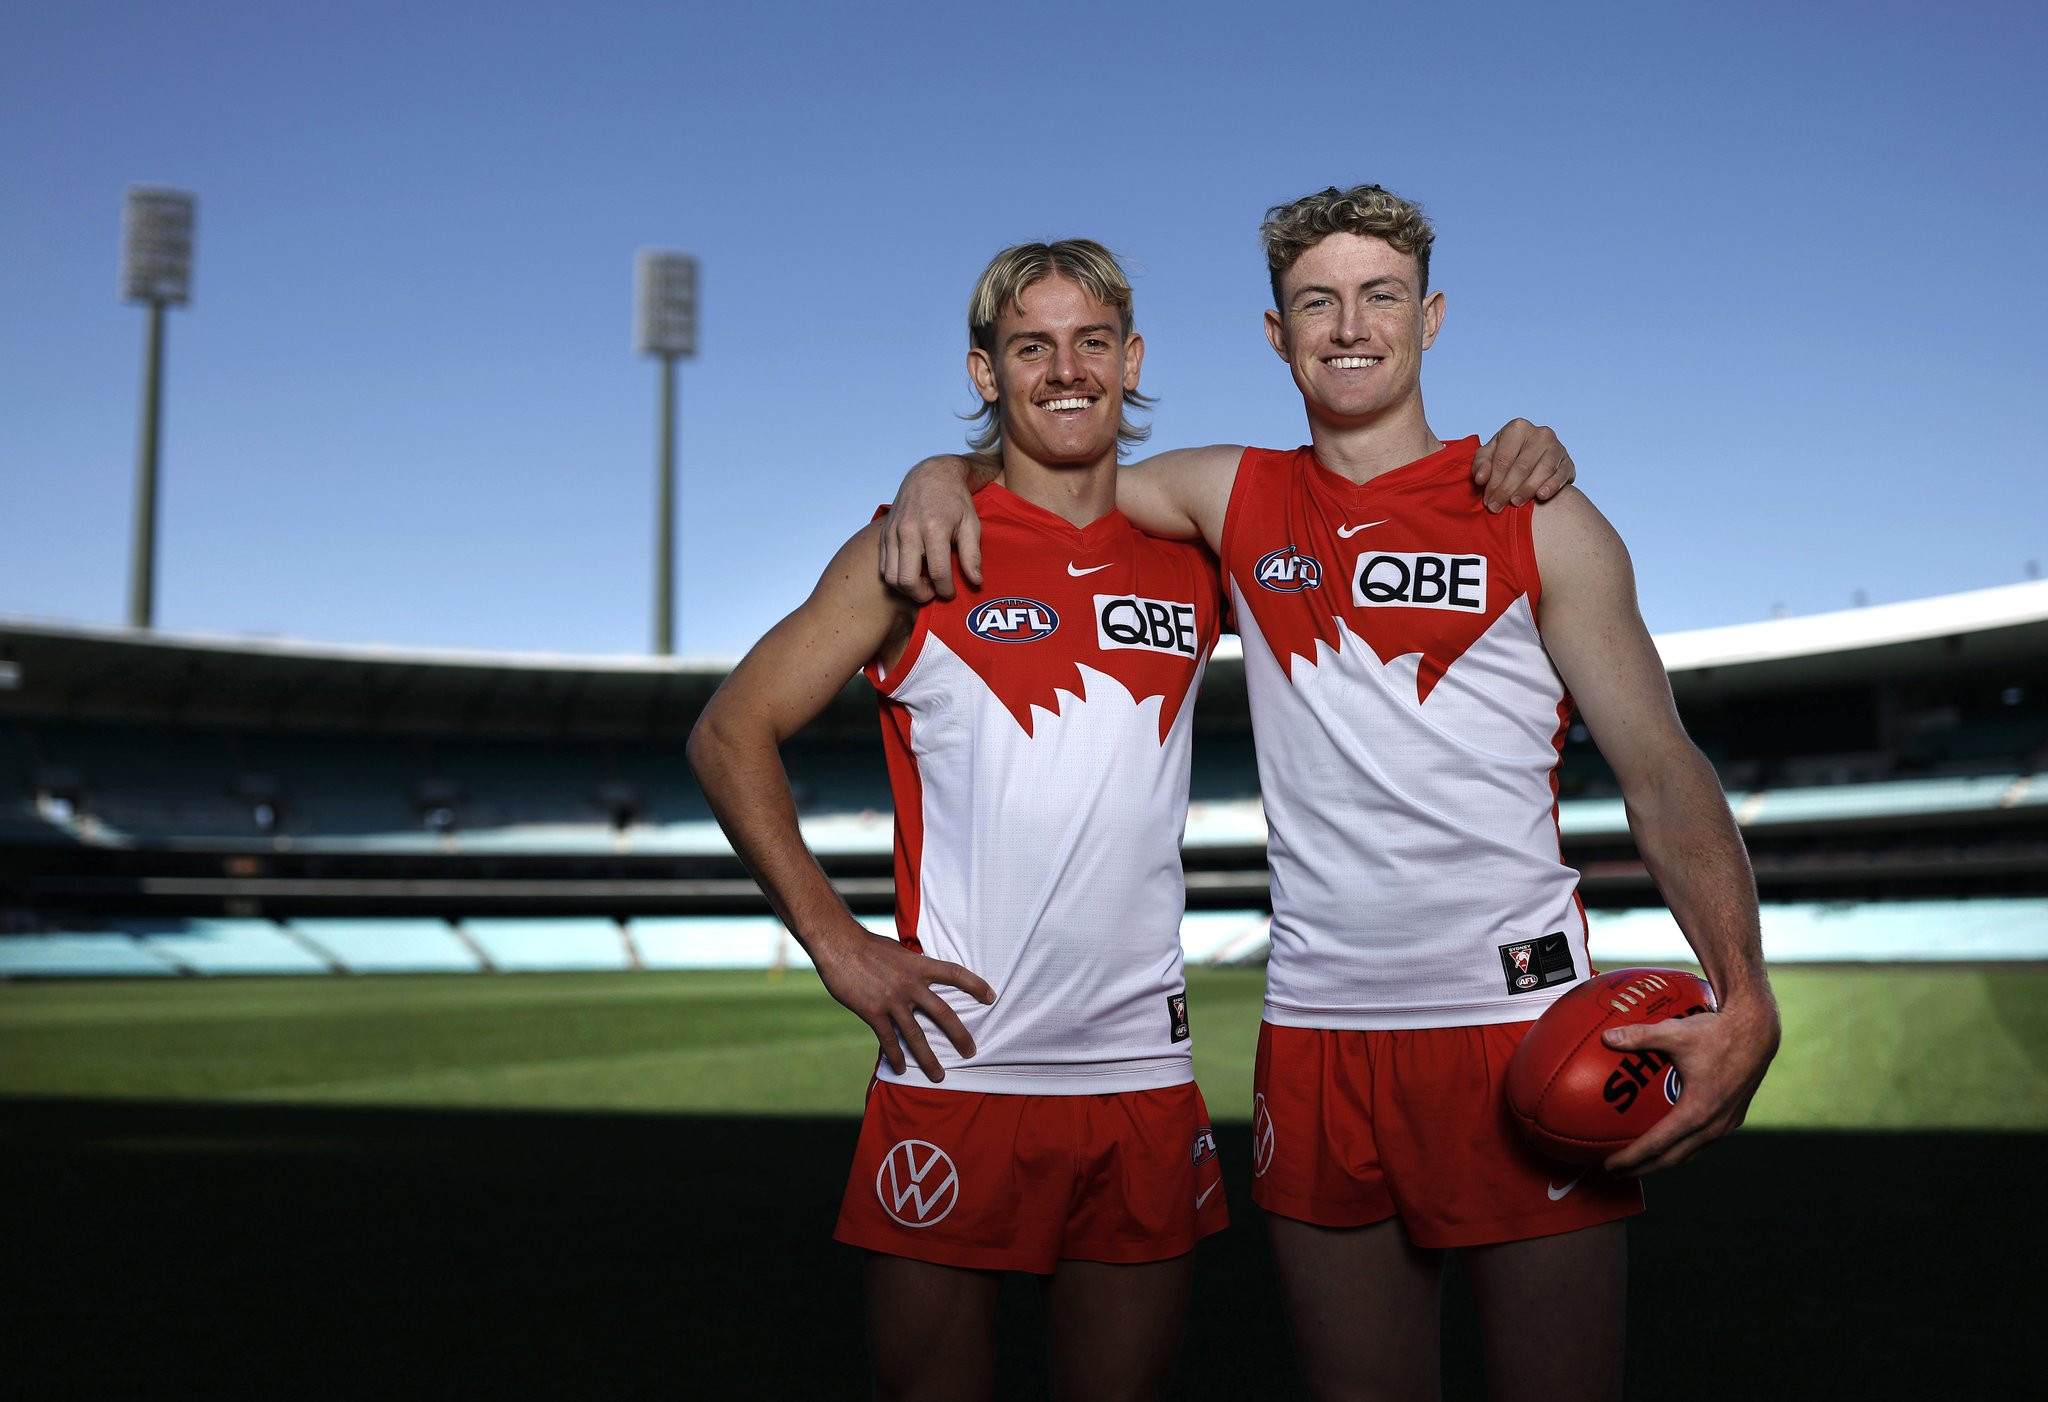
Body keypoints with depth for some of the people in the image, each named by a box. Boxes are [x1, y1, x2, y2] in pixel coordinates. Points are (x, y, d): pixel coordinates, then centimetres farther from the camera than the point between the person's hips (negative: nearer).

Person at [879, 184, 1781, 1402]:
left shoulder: (1539, 518, 2)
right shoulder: (1238, 500, 10)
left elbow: (1663, 769, -2)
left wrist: (1743, 996, -16)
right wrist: (942, 476, -4)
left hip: (1519, 1019, -2)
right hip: (1316, 1030, 3)